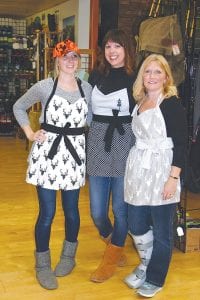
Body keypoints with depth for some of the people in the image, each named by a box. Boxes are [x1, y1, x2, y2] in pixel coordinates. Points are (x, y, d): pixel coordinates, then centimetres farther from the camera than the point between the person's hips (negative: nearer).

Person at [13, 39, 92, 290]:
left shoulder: (87, 89, 4)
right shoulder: (44, 86, -4)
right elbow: (19, 107, 9)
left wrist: (86, 133, 3)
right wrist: (30, 133, 1)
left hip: (74, 153, 3)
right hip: (47, 151, -2)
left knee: (71, 210, 12)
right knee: (47, 213, 1)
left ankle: (68, 256, 35)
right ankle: (42, 264, 20)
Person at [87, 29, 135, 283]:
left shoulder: (135, 79, -2)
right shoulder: (95, 75, 7)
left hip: (125, 145, -3)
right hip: (98, 144, 3)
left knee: (120, 207, 5)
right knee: (97, 211, 6)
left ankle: (111, 259, 26)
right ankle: (113, 246, 38)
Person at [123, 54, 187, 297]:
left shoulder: (172, 104, -9)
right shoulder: (139, 103, 10)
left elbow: (181, 144, -13)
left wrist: (173, 178, -18)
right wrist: (134, 165, 15)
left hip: (161, 172, -6)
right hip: (138, 169, 6)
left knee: (161, 231, 6)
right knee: (136, 226, 12)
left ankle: (155, 279, 24)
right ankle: (145, 265, 38)